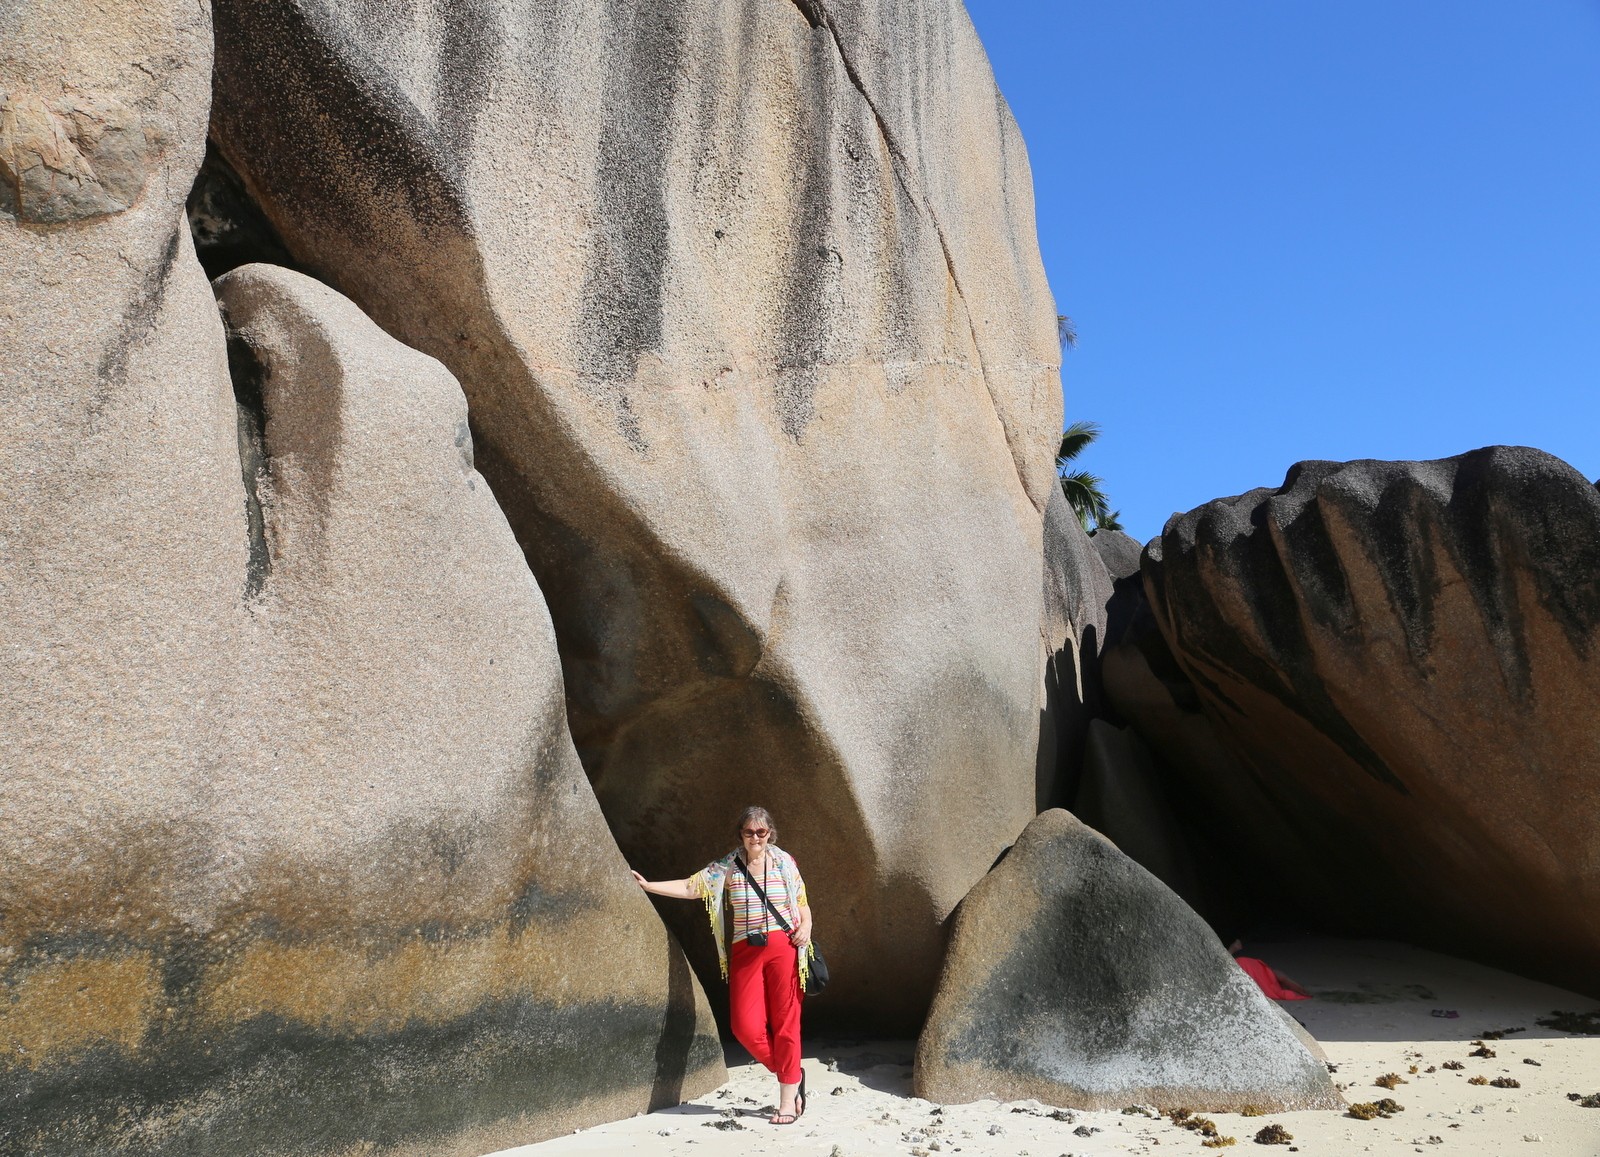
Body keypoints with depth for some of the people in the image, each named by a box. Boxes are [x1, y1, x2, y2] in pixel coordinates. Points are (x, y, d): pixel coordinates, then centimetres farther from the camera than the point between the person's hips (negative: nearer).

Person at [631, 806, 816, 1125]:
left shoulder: (784, 863, 4)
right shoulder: (727, 867, 6)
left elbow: (802, 904, 9)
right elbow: (691, 887, 2)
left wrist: (805, 927, -11)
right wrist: (649, 886, -4)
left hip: (782, 948, -2)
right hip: (745, 952, 2)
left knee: (785, 1023, -1)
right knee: (745, 1026, -6)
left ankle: (788, 1101, 12)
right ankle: (791, 1073, 19)